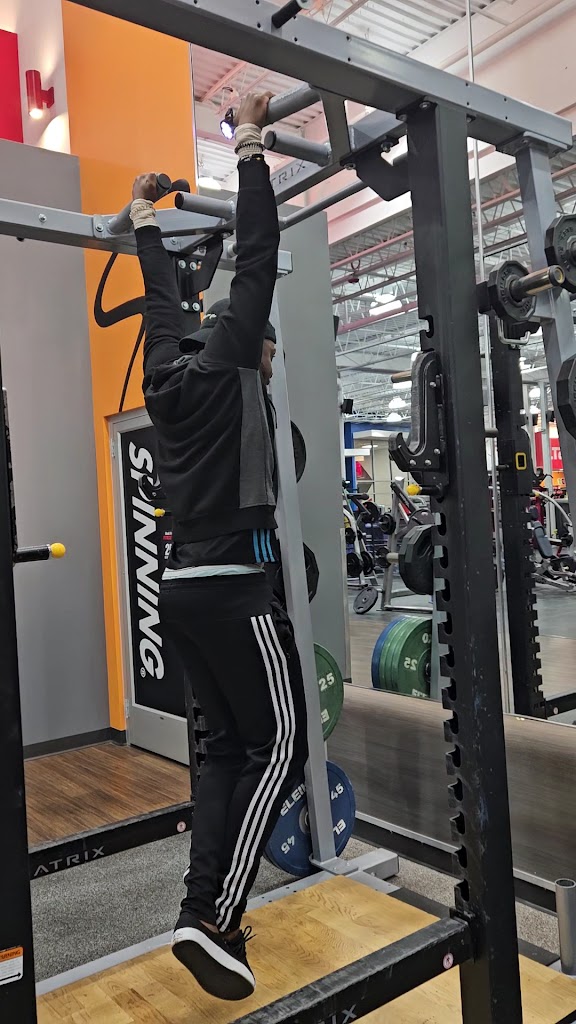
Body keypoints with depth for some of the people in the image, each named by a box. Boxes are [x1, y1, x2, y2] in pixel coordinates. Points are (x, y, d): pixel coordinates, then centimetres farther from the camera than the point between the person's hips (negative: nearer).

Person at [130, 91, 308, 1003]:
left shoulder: (169, 374, 16)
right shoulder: (224, 369, -3)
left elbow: (163, 302, 30)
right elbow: (256, 262, -5)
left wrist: (146, 223, 42)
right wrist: (250, 150, 3)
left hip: (184, 587, 9)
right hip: (232, 587, -9)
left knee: (229, 743, 15)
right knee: (278, 745, -1)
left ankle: (206, 907, 19)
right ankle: (212, 917, -2)